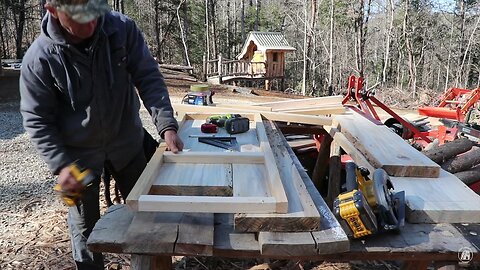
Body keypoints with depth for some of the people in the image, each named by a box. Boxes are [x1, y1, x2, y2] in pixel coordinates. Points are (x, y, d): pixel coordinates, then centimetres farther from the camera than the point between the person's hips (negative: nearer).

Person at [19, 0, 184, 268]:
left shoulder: (123, 29, -18)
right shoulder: (39, 59, -20)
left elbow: (148, 78, -13)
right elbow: (37, 120, -11)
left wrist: (166, 124, -24)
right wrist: (61, 165, -19)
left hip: (127, 141, 2)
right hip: (80, 153, -2)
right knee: (85, 227, 11)